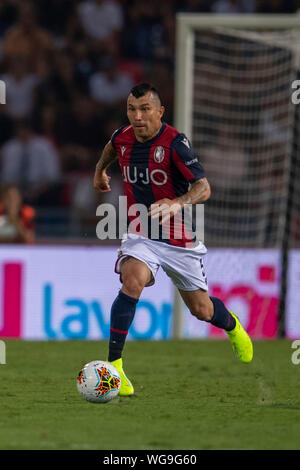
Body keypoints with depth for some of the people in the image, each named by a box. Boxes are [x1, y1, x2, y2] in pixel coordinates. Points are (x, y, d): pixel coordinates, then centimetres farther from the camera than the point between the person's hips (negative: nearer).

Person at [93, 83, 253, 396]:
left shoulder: (175, 143, -21)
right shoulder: (123, 138, -5)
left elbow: (203, 188, -28)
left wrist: (177, 203, -47)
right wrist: (99, 170, 36)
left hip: (179, 239, -2)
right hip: (140, 235, 2)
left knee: (201, 309, 11)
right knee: (132, 281, -29)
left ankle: (232, 325, 49)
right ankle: (113, 366, -29)